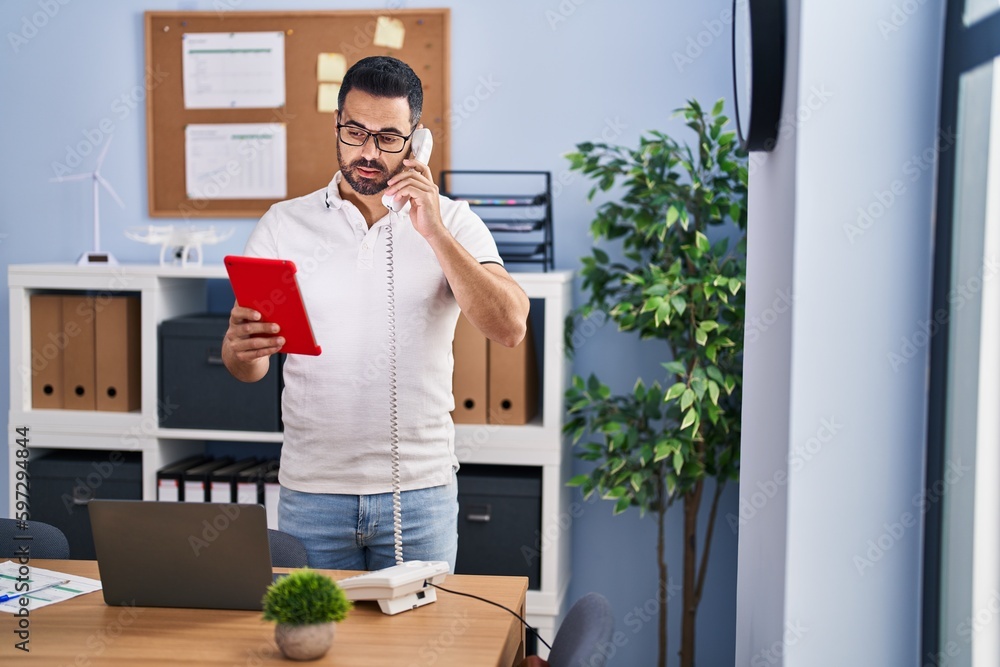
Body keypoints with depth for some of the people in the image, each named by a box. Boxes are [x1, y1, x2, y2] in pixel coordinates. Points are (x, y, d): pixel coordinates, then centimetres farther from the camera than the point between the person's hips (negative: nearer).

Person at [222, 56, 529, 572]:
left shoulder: (453, 223, 0)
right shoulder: (284, 224, 3)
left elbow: (509, 328, -14)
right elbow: (248, 367, 2)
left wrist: (434, 232, -20)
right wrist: (242, 348, -22)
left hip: (419, 491, 0)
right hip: (311, 492, 1)